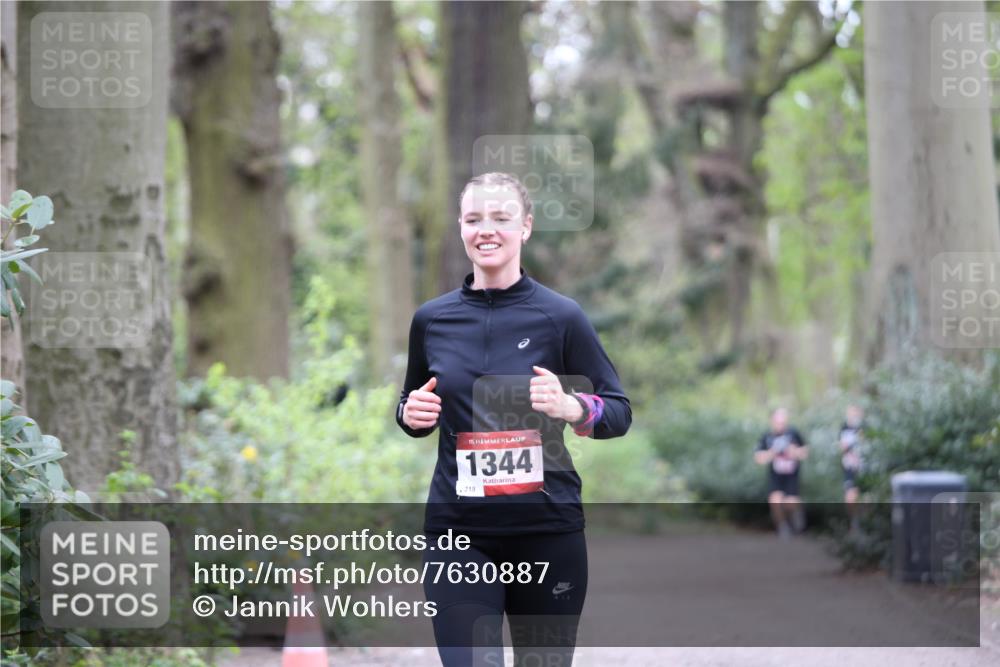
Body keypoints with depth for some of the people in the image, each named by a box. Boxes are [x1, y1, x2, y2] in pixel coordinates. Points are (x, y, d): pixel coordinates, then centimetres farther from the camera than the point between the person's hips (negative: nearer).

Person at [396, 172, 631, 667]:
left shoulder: (560, 316, -3)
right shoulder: (431, 319, 5)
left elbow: (619, 412, 0)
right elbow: (413, 410, 20)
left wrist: (571, 407, -20)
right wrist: (411, 414, -3)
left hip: (547, 530, -1)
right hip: (458, 531, 1)